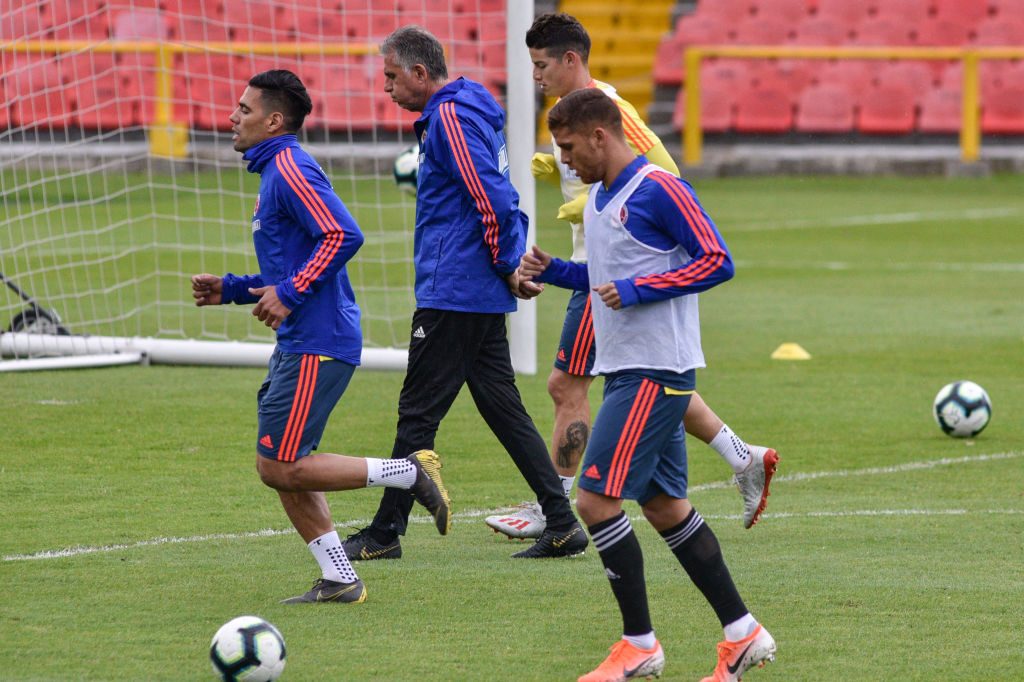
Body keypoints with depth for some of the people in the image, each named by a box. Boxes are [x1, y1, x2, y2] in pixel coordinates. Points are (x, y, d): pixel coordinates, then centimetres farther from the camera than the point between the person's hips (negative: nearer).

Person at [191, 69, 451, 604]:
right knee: (281, 467, 9)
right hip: (299, 342, 10)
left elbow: (343, 236, -24)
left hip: (318, 344, -10)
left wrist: (290, 294, -22)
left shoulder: (289, 168, -12)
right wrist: (229, 290, 19)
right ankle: (338, 580, 11)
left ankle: (410, 473, -5)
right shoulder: (274, 171, 20)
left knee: (280, 467, -10)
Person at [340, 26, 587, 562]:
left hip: (453, 293, -10)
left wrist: (506, 266, -13)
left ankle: (385, 534, 1)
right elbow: (499, 198, 23)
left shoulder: (451, 117, -14)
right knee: (501, 406, 9)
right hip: (484, 295, 10)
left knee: (418, 411, -4)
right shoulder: (468, 111, 18)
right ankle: (562, 524, 6)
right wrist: (512, 262, 16)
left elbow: (492, 198, -22)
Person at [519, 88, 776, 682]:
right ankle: (743, 634, 16)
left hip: (656, 371, -10)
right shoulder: (600, 197, 15)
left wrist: (636, 291, -20)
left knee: (597, 499, -11)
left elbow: (716, 261, -16)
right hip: (627, 368, 10)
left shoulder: (659, 189, -14)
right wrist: (553, 271, 10)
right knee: (664, 505, 11)